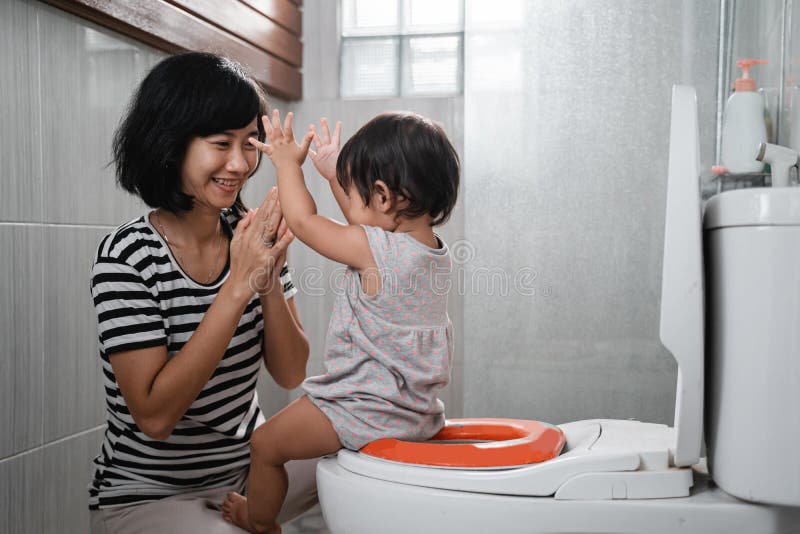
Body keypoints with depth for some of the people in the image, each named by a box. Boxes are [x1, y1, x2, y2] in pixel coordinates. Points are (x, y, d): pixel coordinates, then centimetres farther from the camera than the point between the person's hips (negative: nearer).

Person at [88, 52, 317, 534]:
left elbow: (290, 374, -5)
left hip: (250, 463, 5)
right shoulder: (127, 256, -19)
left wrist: (269, 280, -22)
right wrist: (238, 285, -28)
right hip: (147, 494, -5)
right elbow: (154, 416, -24)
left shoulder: (251, 236, -5)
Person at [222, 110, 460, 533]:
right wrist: (336, 173, 24)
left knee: (266, 444, 9)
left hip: (370, 408, -9)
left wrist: (287, 162, 3)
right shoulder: (431, 247, 0)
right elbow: (366, 222, 19)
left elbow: (304, 221, -11)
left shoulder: (375, 250, -25)